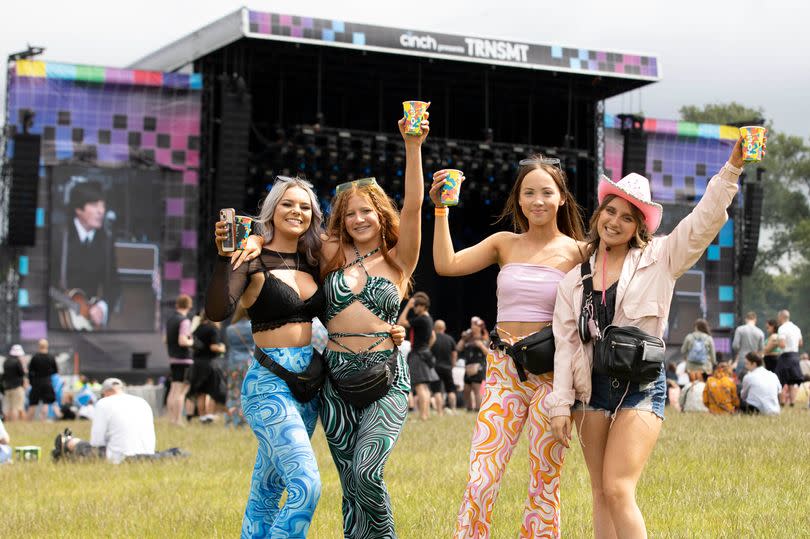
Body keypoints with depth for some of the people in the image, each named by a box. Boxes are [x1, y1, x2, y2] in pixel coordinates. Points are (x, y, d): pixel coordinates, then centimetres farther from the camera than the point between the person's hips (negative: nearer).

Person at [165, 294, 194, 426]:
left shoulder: (170, 320, 12)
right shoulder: (184, 321, -14)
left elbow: (166, 340, 19)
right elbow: (182, 341, -22)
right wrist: (191, 342, -5)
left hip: (173, 359, 8)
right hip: (184, 360, -8)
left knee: (173, 390, 11)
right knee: (182, 391, -6)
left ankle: (171, 419, 14)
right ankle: (178, 420, -6)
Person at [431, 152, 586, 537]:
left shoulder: (577, 253, 1)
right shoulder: (505, 244, 9)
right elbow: (446, 264, -3)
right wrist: (441, 208, -5)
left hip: (551, 373, -2)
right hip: (502, 372, 2)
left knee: (544, 487, 4)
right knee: (479, 481, -6)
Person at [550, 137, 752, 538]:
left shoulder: (657, 260, 1)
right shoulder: (575, 275, 7)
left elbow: (704, 221, -9)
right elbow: (566, 341, 5)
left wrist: (733, 166, -20)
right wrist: (561, 404, 0)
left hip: (640, 388, -4)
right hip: (593, 388, 4)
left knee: (618, 490, -14)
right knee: (600, 495, 7)